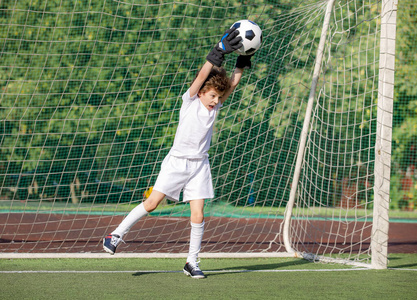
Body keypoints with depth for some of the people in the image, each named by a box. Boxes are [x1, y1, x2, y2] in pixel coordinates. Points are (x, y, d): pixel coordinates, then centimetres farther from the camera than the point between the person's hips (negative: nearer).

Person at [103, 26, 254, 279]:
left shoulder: (215, 106, 7)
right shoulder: (190, 101, -6)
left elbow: (232, 84, 3)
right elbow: (202, 75, -17)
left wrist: (243, 62, -6)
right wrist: (219, 52, -22)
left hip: (199, 165, 4)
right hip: (177, 161, -4)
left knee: (198, 214, -3)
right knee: (152, 203, -8)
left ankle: (192, 262, 6)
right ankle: (117, 234, 5)